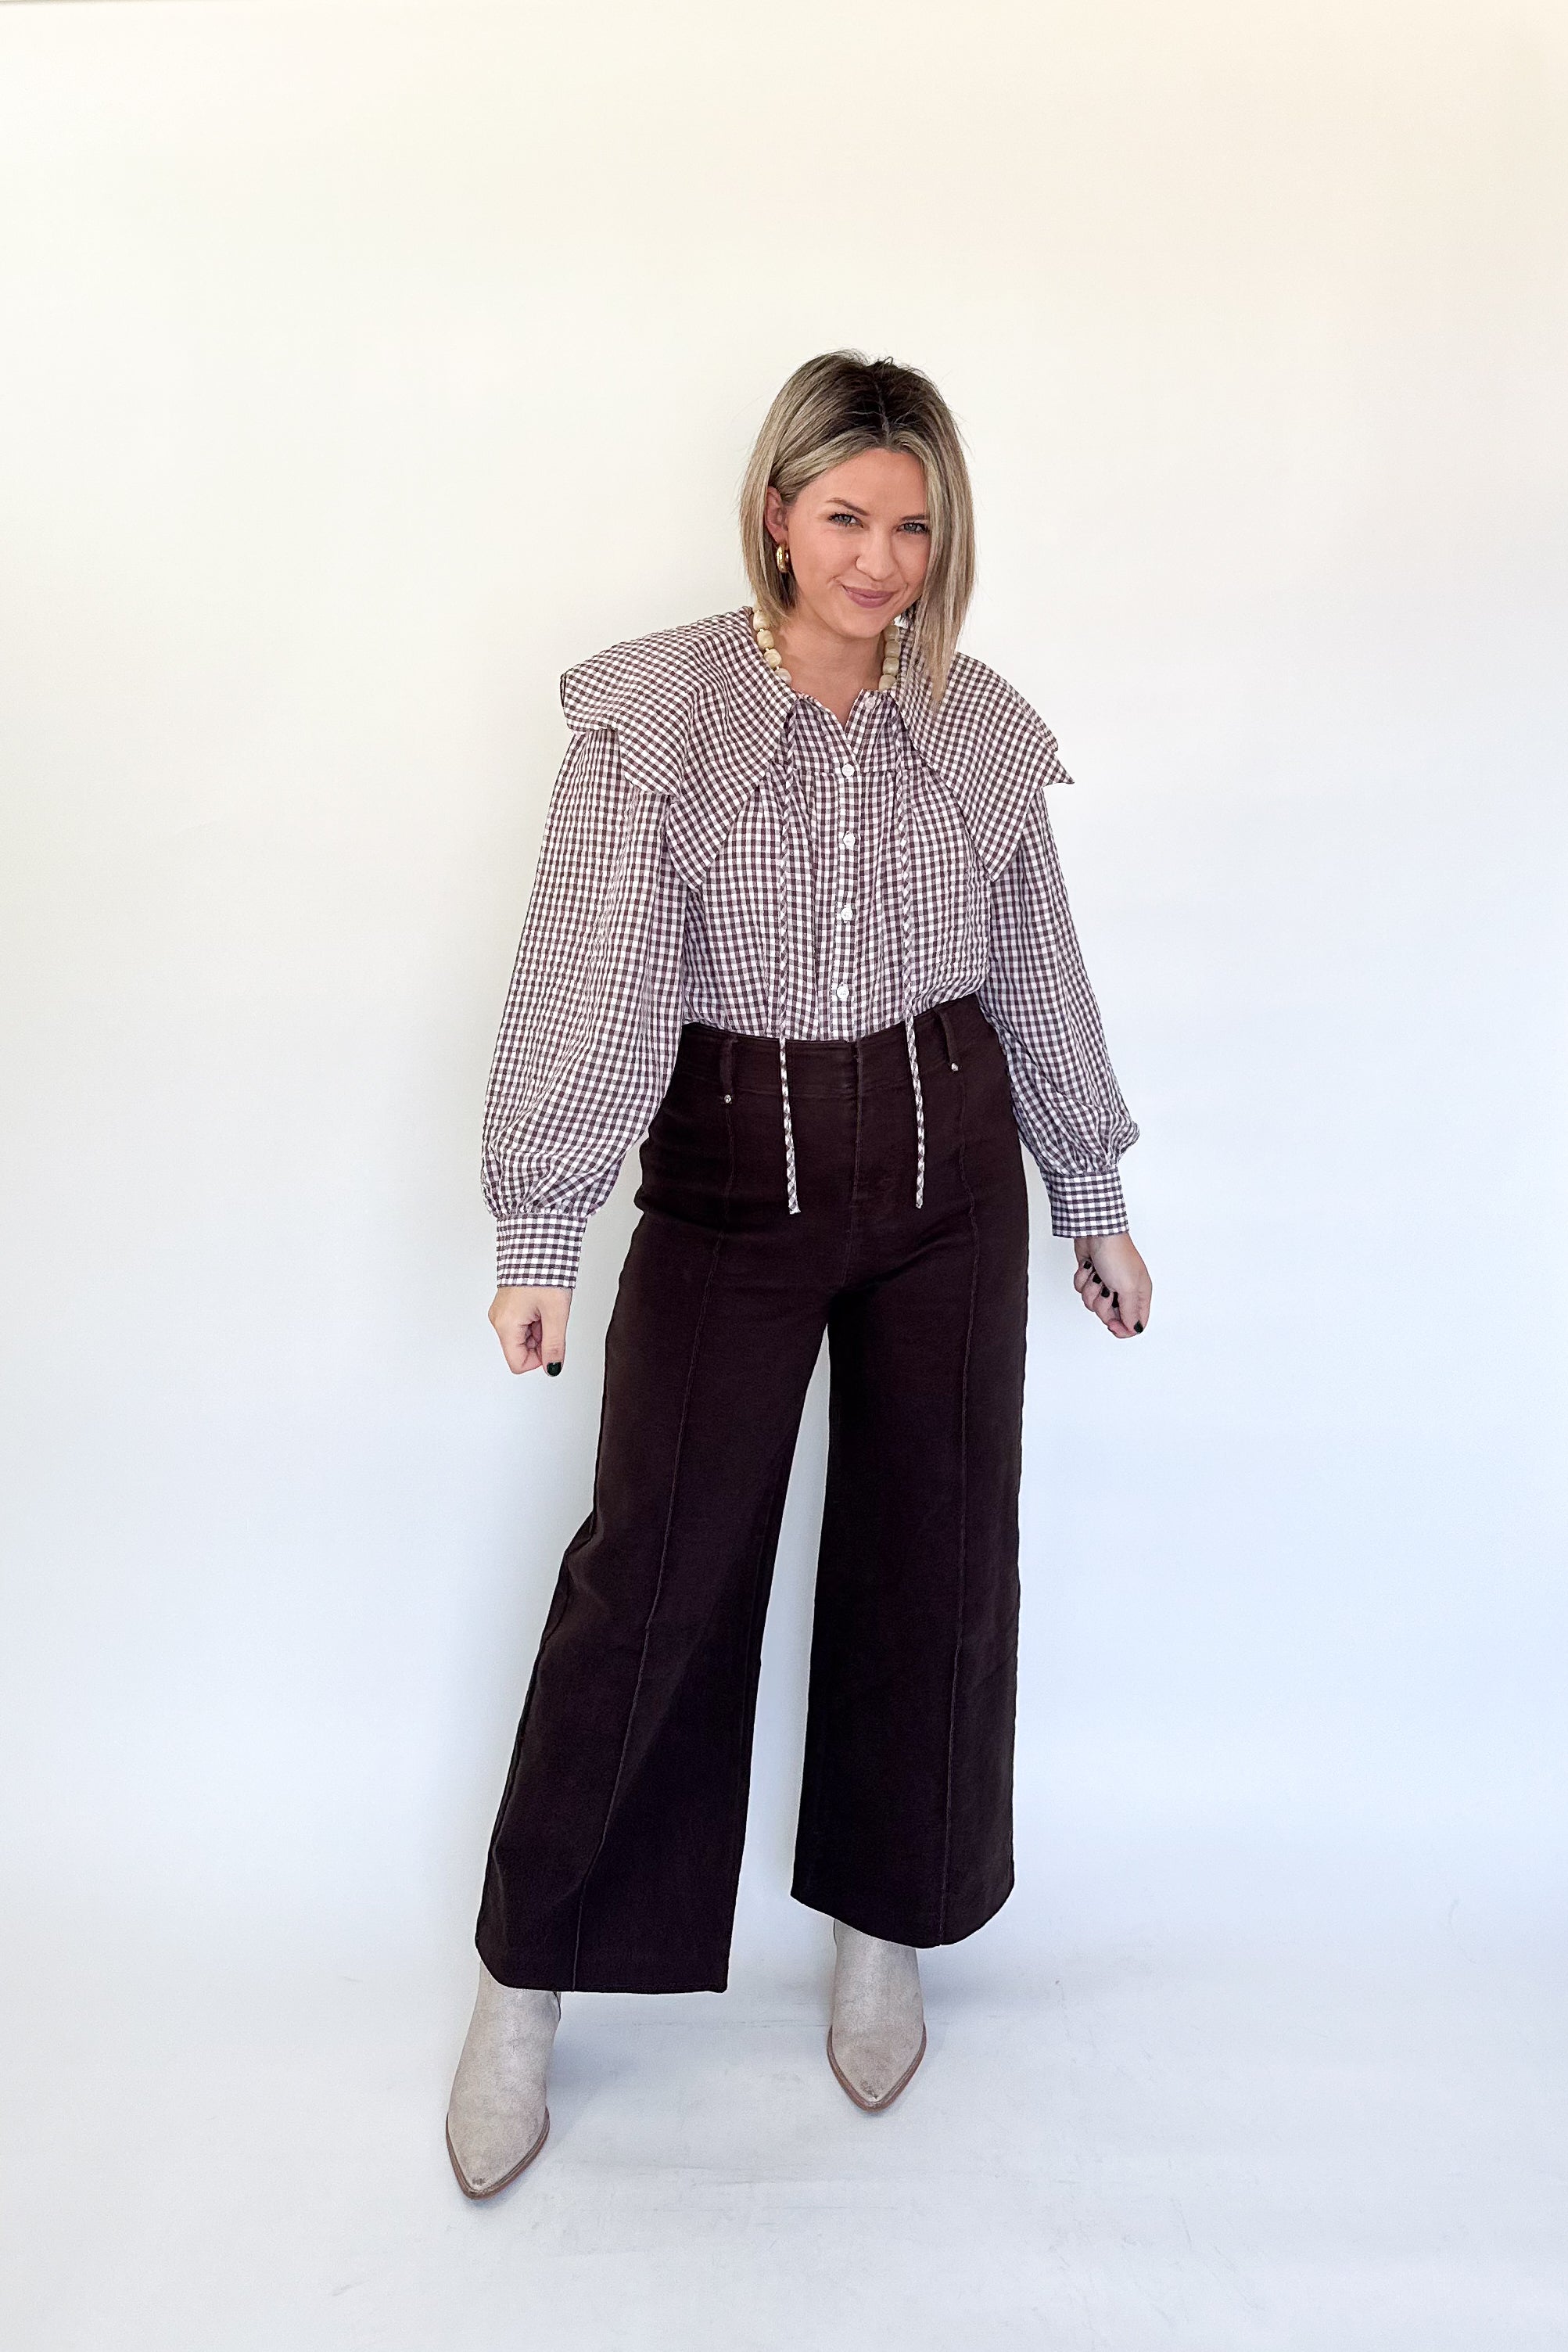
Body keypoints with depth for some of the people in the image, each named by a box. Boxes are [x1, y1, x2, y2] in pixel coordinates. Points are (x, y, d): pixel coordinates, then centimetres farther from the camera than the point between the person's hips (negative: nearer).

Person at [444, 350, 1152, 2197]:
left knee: (932, 1550, 10)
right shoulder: (655, 711, -7)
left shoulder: (980, 728, 3)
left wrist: (1094, 1201, 14)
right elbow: (590, 977, -13)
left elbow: (1039, 975, 11)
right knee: (649, 1565, -1)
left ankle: (882, 1927, 34)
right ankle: (527, 1983, 20)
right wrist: (538, 1235, -19)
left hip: (947, 1165, 3)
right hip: (729, 1172, -3)